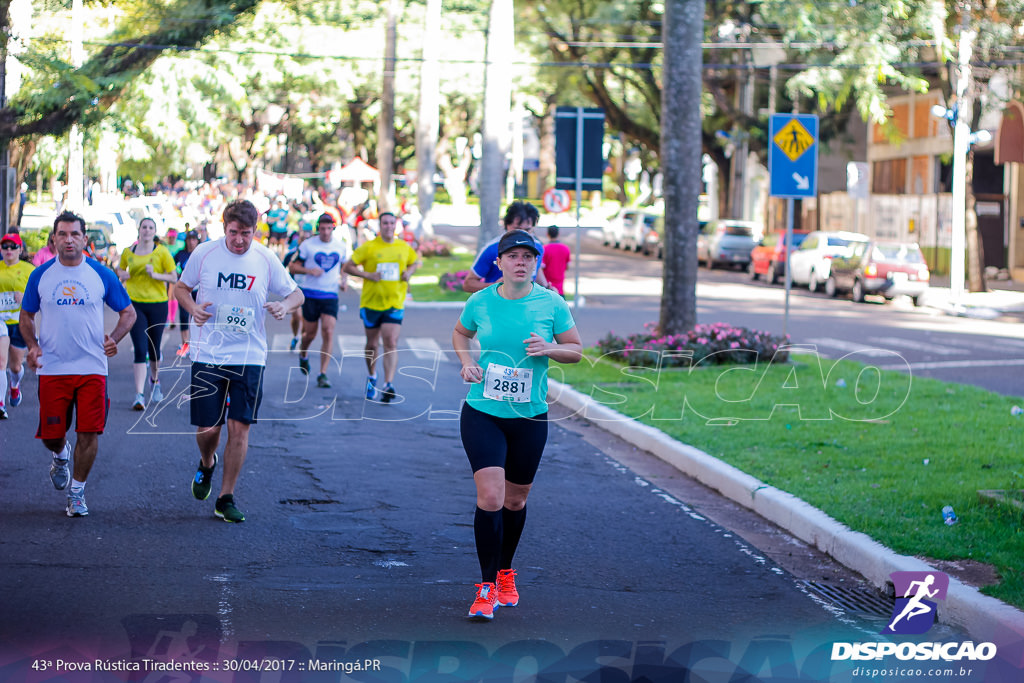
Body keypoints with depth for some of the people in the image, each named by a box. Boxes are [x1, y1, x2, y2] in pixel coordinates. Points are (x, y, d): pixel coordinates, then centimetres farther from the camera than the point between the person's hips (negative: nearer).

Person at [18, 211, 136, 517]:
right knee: (51, 433, 3)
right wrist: (32, 345, -5)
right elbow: (26, 316, 13)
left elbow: (128, 312, 9)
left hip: (92, 367, 0)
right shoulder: (40, 275, 3)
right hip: (51, 368, 1)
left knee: (89, 433, -4)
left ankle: (77, 492, 14)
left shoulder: (102, 275, 1)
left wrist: (114, 338, -10)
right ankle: (61, 456, 40)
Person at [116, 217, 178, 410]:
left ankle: (155, 380, 42)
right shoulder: (128, 252, 5)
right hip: (135, 304, 0)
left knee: (154, 349, 11)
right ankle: (139, 395, -13)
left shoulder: (162, 252, -2)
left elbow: (174, 278, -2)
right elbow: (120, 270, 21)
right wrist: (124, 275, -2)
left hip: (157, 304, 0)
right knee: (140, 349, -11)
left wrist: (155, 275, -18)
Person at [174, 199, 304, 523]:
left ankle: (226, 499, 9)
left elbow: (296, 293, 9)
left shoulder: (266, 259, -1)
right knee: (207, 427, 0)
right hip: (207, 354, 0)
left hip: (249, 357, 1)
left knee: (240, 426, -2)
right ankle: (206, 465, 36)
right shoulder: (204, 253, -2)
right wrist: (192, 307, -10)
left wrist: (285, 305, -14)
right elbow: (180, 287, 11)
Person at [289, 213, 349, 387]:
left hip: (331, 296, 1)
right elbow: (292, 266, -1)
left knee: (328, 333, -11)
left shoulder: (341, 247, 6)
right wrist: (309, 271, -18)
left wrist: (344, 280, 2)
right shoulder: (307, 245, -3)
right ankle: (303, 354, 42)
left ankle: (323, 374, -8)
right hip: (310, 294, -1)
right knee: (310, 334, 6)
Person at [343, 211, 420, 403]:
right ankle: (371, 377, 35)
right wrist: (367, 275, -16)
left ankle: (388, 385, -18)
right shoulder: (368, 247, -4)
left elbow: (414, 262, 25)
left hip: (395, 303, 1)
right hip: (371, 302, -1)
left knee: (391, 343, -13)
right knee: (372, 344, 11)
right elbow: (348, 266, -2)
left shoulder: (405, 248, 5)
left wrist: (409, 272, 2)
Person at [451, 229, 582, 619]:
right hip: (482, 413, -1)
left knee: (515, 500, 12)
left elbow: (576, 350, 4)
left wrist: (550, 348, -17)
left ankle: (505, 573, 37)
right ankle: (487, 587, -5)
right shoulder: (480, 302, -3)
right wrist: (466, 361, -2)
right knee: (490, 496, -14)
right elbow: (460, 333, 17)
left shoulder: (551, 304, -4)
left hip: (529, 416, 1)